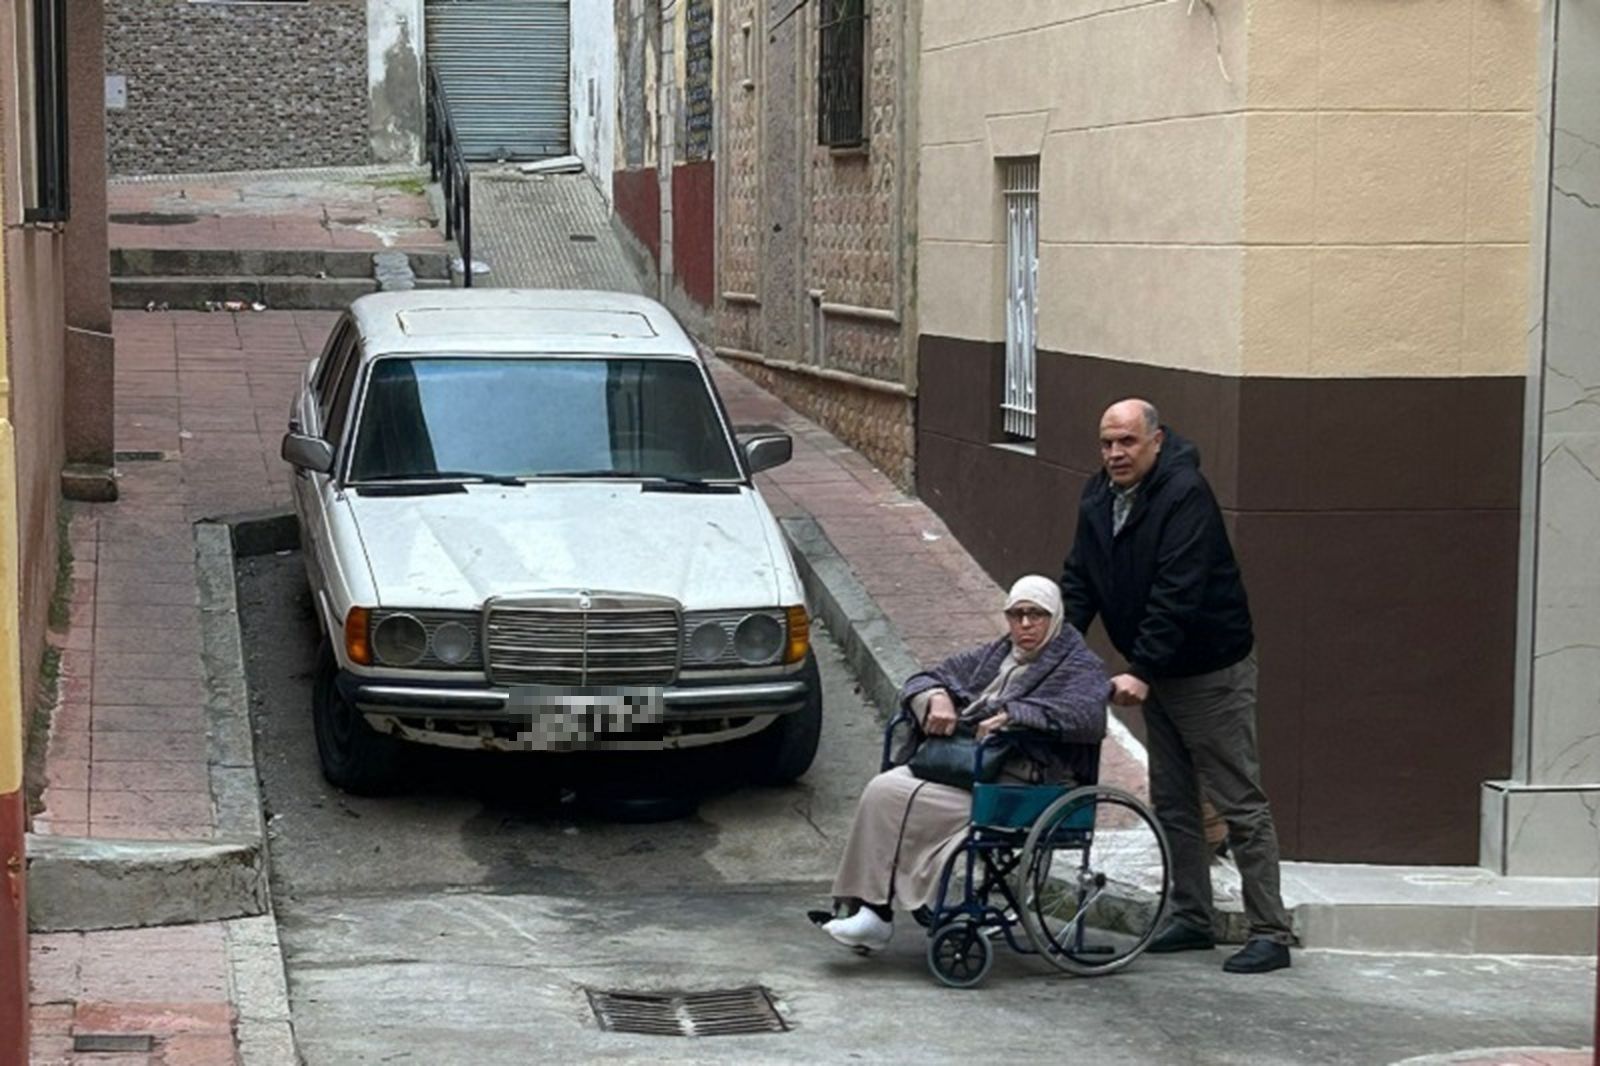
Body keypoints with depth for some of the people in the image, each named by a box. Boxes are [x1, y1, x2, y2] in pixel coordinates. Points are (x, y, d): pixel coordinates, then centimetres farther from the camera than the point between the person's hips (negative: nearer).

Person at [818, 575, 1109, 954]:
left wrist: (1013, 715, -24)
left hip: (1019, 783, -7)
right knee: (883, 788, -21)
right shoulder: (995, 655, 23)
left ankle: (876, 915, -17)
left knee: (891, 795, -23)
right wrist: (937, 697, -1)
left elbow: (1088, 714, -20)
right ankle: (862, 908, -23)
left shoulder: (1080, 666, 2)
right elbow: (921, 681, 25)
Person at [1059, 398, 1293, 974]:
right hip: (1156, 673, 8)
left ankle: (1270, 933, -1)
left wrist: (1142, 671, -31)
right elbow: (1080, 582, 6)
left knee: (1240, 802, -5)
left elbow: (1177, 595, -28)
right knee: (1172, 802, 13)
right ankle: (1191, 919, 23)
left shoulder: (1185, 495, -22)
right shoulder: (1098, 499, 3)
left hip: (1211, 671, -8)